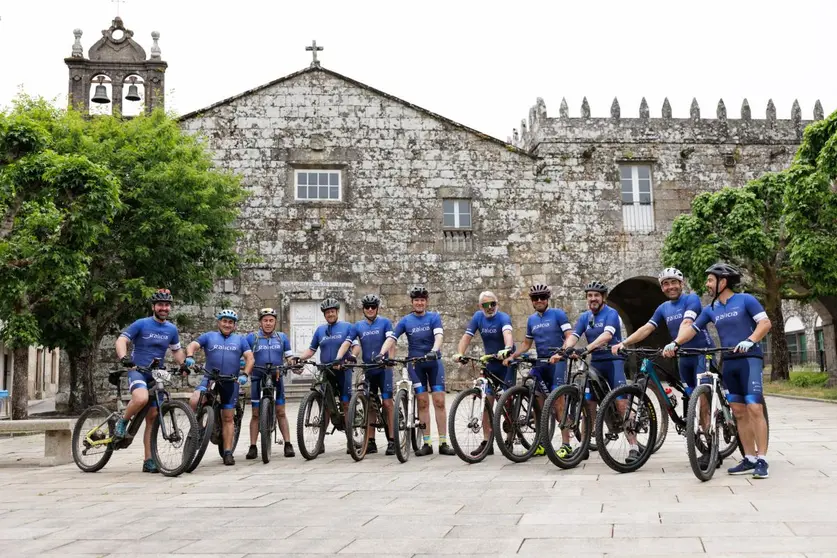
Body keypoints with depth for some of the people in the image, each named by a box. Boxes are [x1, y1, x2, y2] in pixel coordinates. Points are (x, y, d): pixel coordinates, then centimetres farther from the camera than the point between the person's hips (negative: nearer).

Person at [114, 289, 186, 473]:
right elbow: (121, 340, -13)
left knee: (152, 417, 5)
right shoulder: (141, 324, -7)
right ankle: (122, 422, -8)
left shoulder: (172, 329, 7)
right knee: (142, 398, -37)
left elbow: (176, 350, 22)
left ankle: (149, 460, 10)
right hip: (137, 371, -5)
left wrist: (184, 365, 4)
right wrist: (123, 357, -32)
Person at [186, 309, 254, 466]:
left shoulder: (240, 340, 12)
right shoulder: (209, 336, 10)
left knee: (228, 418, 3)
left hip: (230, 382, 1)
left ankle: (228, 453, 8)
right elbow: (192, 345, -3)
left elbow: (250, 358, 2)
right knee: (194, 402, -27)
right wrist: (189, 356, -26)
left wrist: (245, 374, -16)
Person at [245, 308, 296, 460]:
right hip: (258, 379, -1)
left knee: (281, 412, -1)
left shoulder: (282, 337, 8)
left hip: (276, 379, 1)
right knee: (256, 414, 1)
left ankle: (288, 445, 1)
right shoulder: (252, 337, 1)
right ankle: (253, 447, 5)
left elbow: (289, 356, 11)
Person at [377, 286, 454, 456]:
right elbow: (391, 338, -6)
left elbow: (439, 336, -16)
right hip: (415, 364, 1)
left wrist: (434, 351, -35)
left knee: (439, 401, -6)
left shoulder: (434, 317, 0)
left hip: (434, 362, -1)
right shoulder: (405, 321, 3)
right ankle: (426, 443, 5)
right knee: (423, 403, 1)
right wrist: (382, 353, -24)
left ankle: (443, 443, -2)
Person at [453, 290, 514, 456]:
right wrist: (459, 353, -25)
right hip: (490, 364, 5)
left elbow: (507, 333, -36)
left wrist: (507, 349, -56)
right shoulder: (478, 317, -1)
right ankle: (487, 442, 6)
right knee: (487, 403, 2)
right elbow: (467, 337, -7)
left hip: (506, 363, -5)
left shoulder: (503, 317, -16)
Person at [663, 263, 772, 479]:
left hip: (749, 358, -6)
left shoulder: (745, 300, -3)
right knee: (739, 412, 6)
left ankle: (762, 460, -13)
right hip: (729, 362, 6)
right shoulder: (710, 309, 12)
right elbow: (692, 328, 5)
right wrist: (675, 343, -13)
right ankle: (749, 459, 11)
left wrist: (750, 340, -26)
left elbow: (765, 323, -9)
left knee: (754, 408, -15)